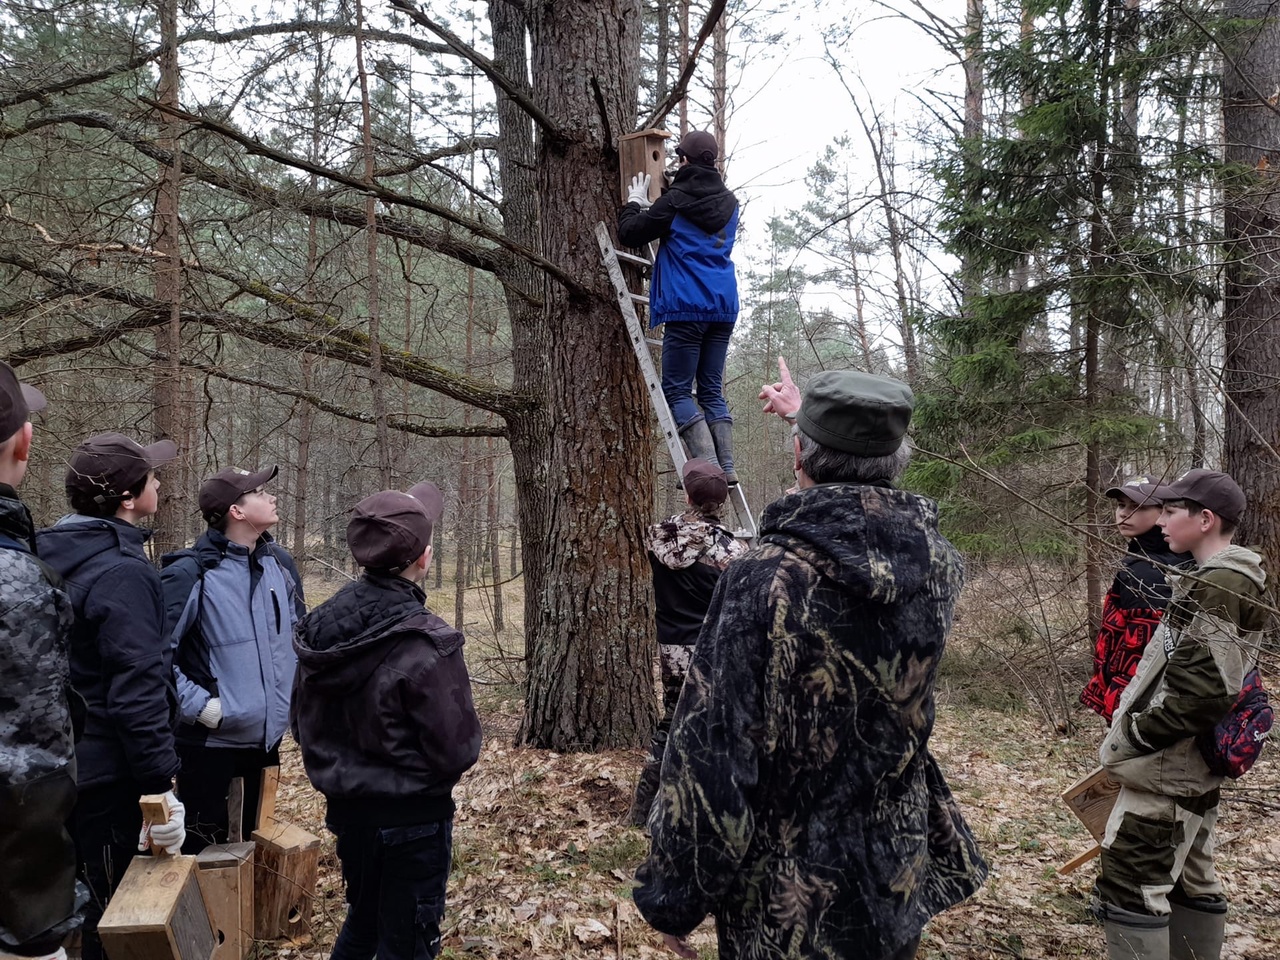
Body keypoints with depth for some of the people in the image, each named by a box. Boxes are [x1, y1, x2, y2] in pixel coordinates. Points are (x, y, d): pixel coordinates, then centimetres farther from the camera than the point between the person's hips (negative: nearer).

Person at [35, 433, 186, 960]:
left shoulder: (56, 554, 8)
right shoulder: (123, 571, -21)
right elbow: (138, 689, -26)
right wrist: (160, 784, -23)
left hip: (63, 762, 9)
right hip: (107, 775, -9)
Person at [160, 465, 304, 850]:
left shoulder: (279, 563, 4)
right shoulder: (190, 573, -16)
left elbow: (299, 635, 16)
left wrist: (292, 696, 9)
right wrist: (198, 705, -19)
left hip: (266, 735, 6)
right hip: (210, 740, -6)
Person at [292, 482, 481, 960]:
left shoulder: (320, 627, -6)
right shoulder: (426, 644, -26)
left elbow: (304, 724, 6)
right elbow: (458, 751, -21)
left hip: (346, 809, 6)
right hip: (412, 819, -6)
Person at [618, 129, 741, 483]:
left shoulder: (675, 201, -7)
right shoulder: (728, 202, 12)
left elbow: (629, 234, 1)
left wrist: (634, 202, 20)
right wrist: (651, 206, 31)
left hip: (687, 306, -6)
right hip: (724, 306, 6)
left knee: (677, 390, -1)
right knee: (712, 389, 12)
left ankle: (709, 466, -13)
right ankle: (727, 466, 3)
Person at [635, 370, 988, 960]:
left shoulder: (764, 580, -25)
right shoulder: (936, 563, -7)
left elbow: (710, 752, -22)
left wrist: (674, 895, -9)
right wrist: (804, 413, 30)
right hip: (899, 887, 5)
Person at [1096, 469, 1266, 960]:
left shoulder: (1217, 585, -19)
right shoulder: (1230, 579, 13)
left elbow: (1206, 686, -25)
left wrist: (1138, 734, -16)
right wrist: (1138, 729, 17)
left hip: (1164, 766, -10)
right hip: (1192, 764, 10)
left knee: (1132, 882, -7)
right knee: (1189, 879, 18)